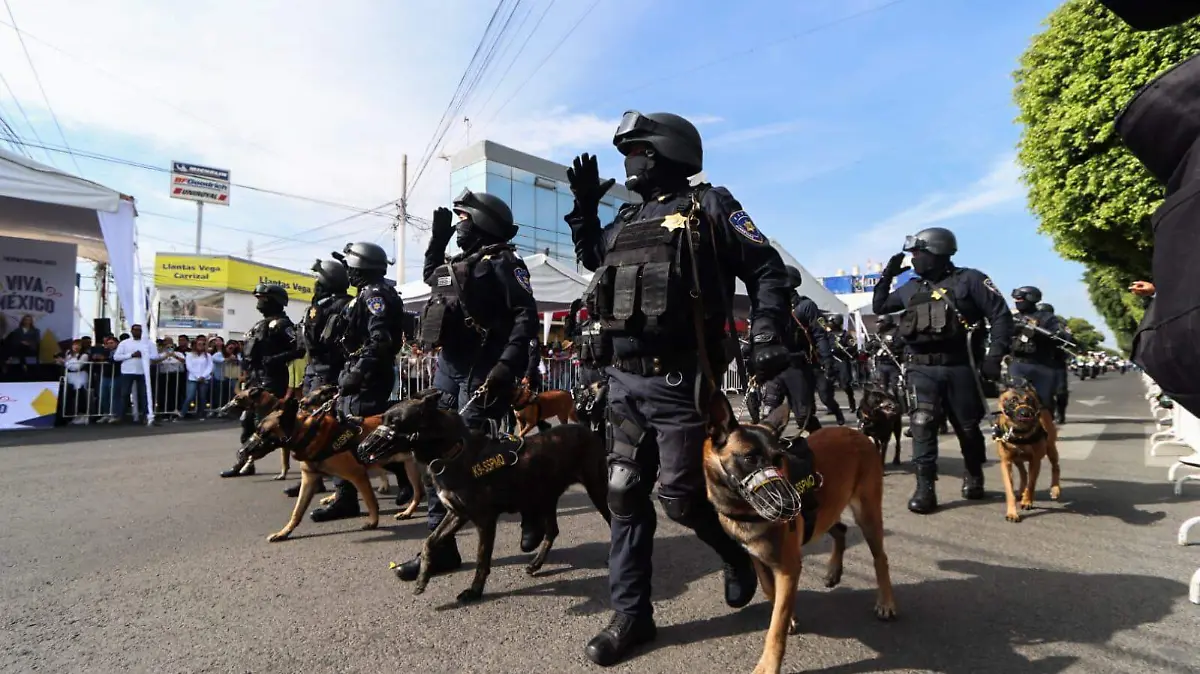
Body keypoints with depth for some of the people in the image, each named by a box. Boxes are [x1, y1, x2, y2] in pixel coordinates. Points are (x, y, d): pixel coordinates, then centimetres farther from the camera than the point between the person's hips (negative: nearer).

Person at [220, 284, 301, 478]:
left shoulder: (281, 324, -10)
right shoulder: (261, 324, 20)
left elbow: (299, 349, -22)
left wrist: (276, 359, -28)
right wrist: (245, 375, 22)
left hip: (271, 380, -10)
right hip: (254, 379, 10)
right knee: (247, 420, 12)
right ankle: (244, 462, 21)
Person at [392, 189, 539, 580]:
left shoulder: (502, 262, -5)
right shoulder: (458, 263, 21)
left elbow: (526, 316, -16)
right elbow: (430, 276, 43)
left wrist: (507, 365, -28)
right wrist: (438, 236, 30)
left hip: (480, 370, -9)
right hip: (447, 367, 9)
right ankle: (440, 545, 13)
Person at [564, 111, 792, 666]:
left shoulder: (708, 206, -1)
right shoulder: (626, 219, 17)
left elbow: (767, 270, -3)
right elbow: (590, 257, 35)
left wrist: (767, 338, -15)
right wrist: (584, 206, 22)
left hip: (679, 382, -6)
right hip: (624, 381, 7)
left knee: (680, 496, -3)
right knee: (625, 495, 8)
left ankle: (738, 550, 31)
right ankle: (631, 615, 22)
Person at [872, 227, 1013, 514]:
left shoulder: (969, 279, 0)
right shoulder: (911, 288, 14)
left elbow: (1001, 316, -3)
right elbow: (878, 307, 25)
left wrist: (995, 355, -13)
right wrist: (887, 275, 14)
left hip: (958, 366, -2)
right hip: (922, 368, 3)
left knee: (968, 428, 12)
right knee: (922, 424, -13)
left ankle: (974, 475, 37)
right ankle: (925, 487, -10)